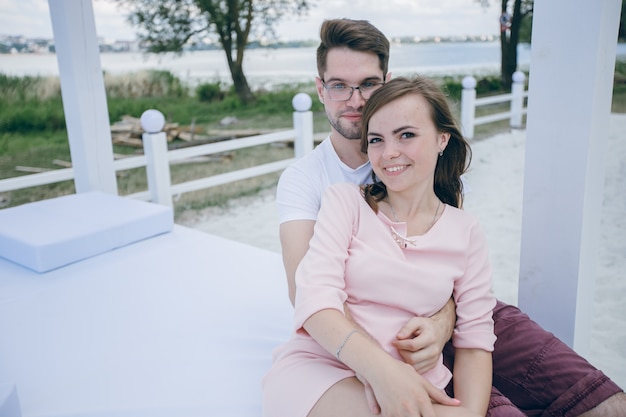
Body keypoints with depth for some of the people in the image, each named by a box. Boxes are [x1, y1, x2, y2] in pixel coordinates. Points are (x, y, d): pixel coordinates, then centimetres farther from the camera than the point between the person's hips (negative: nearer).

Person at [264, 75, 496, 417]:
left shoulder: (465, 232, 10)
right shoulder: (343, 201, 3)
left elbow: (474, 338, 8)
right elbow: (315, 298, -11)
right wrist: (382, 368, -28)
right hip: (321, 369, -3)